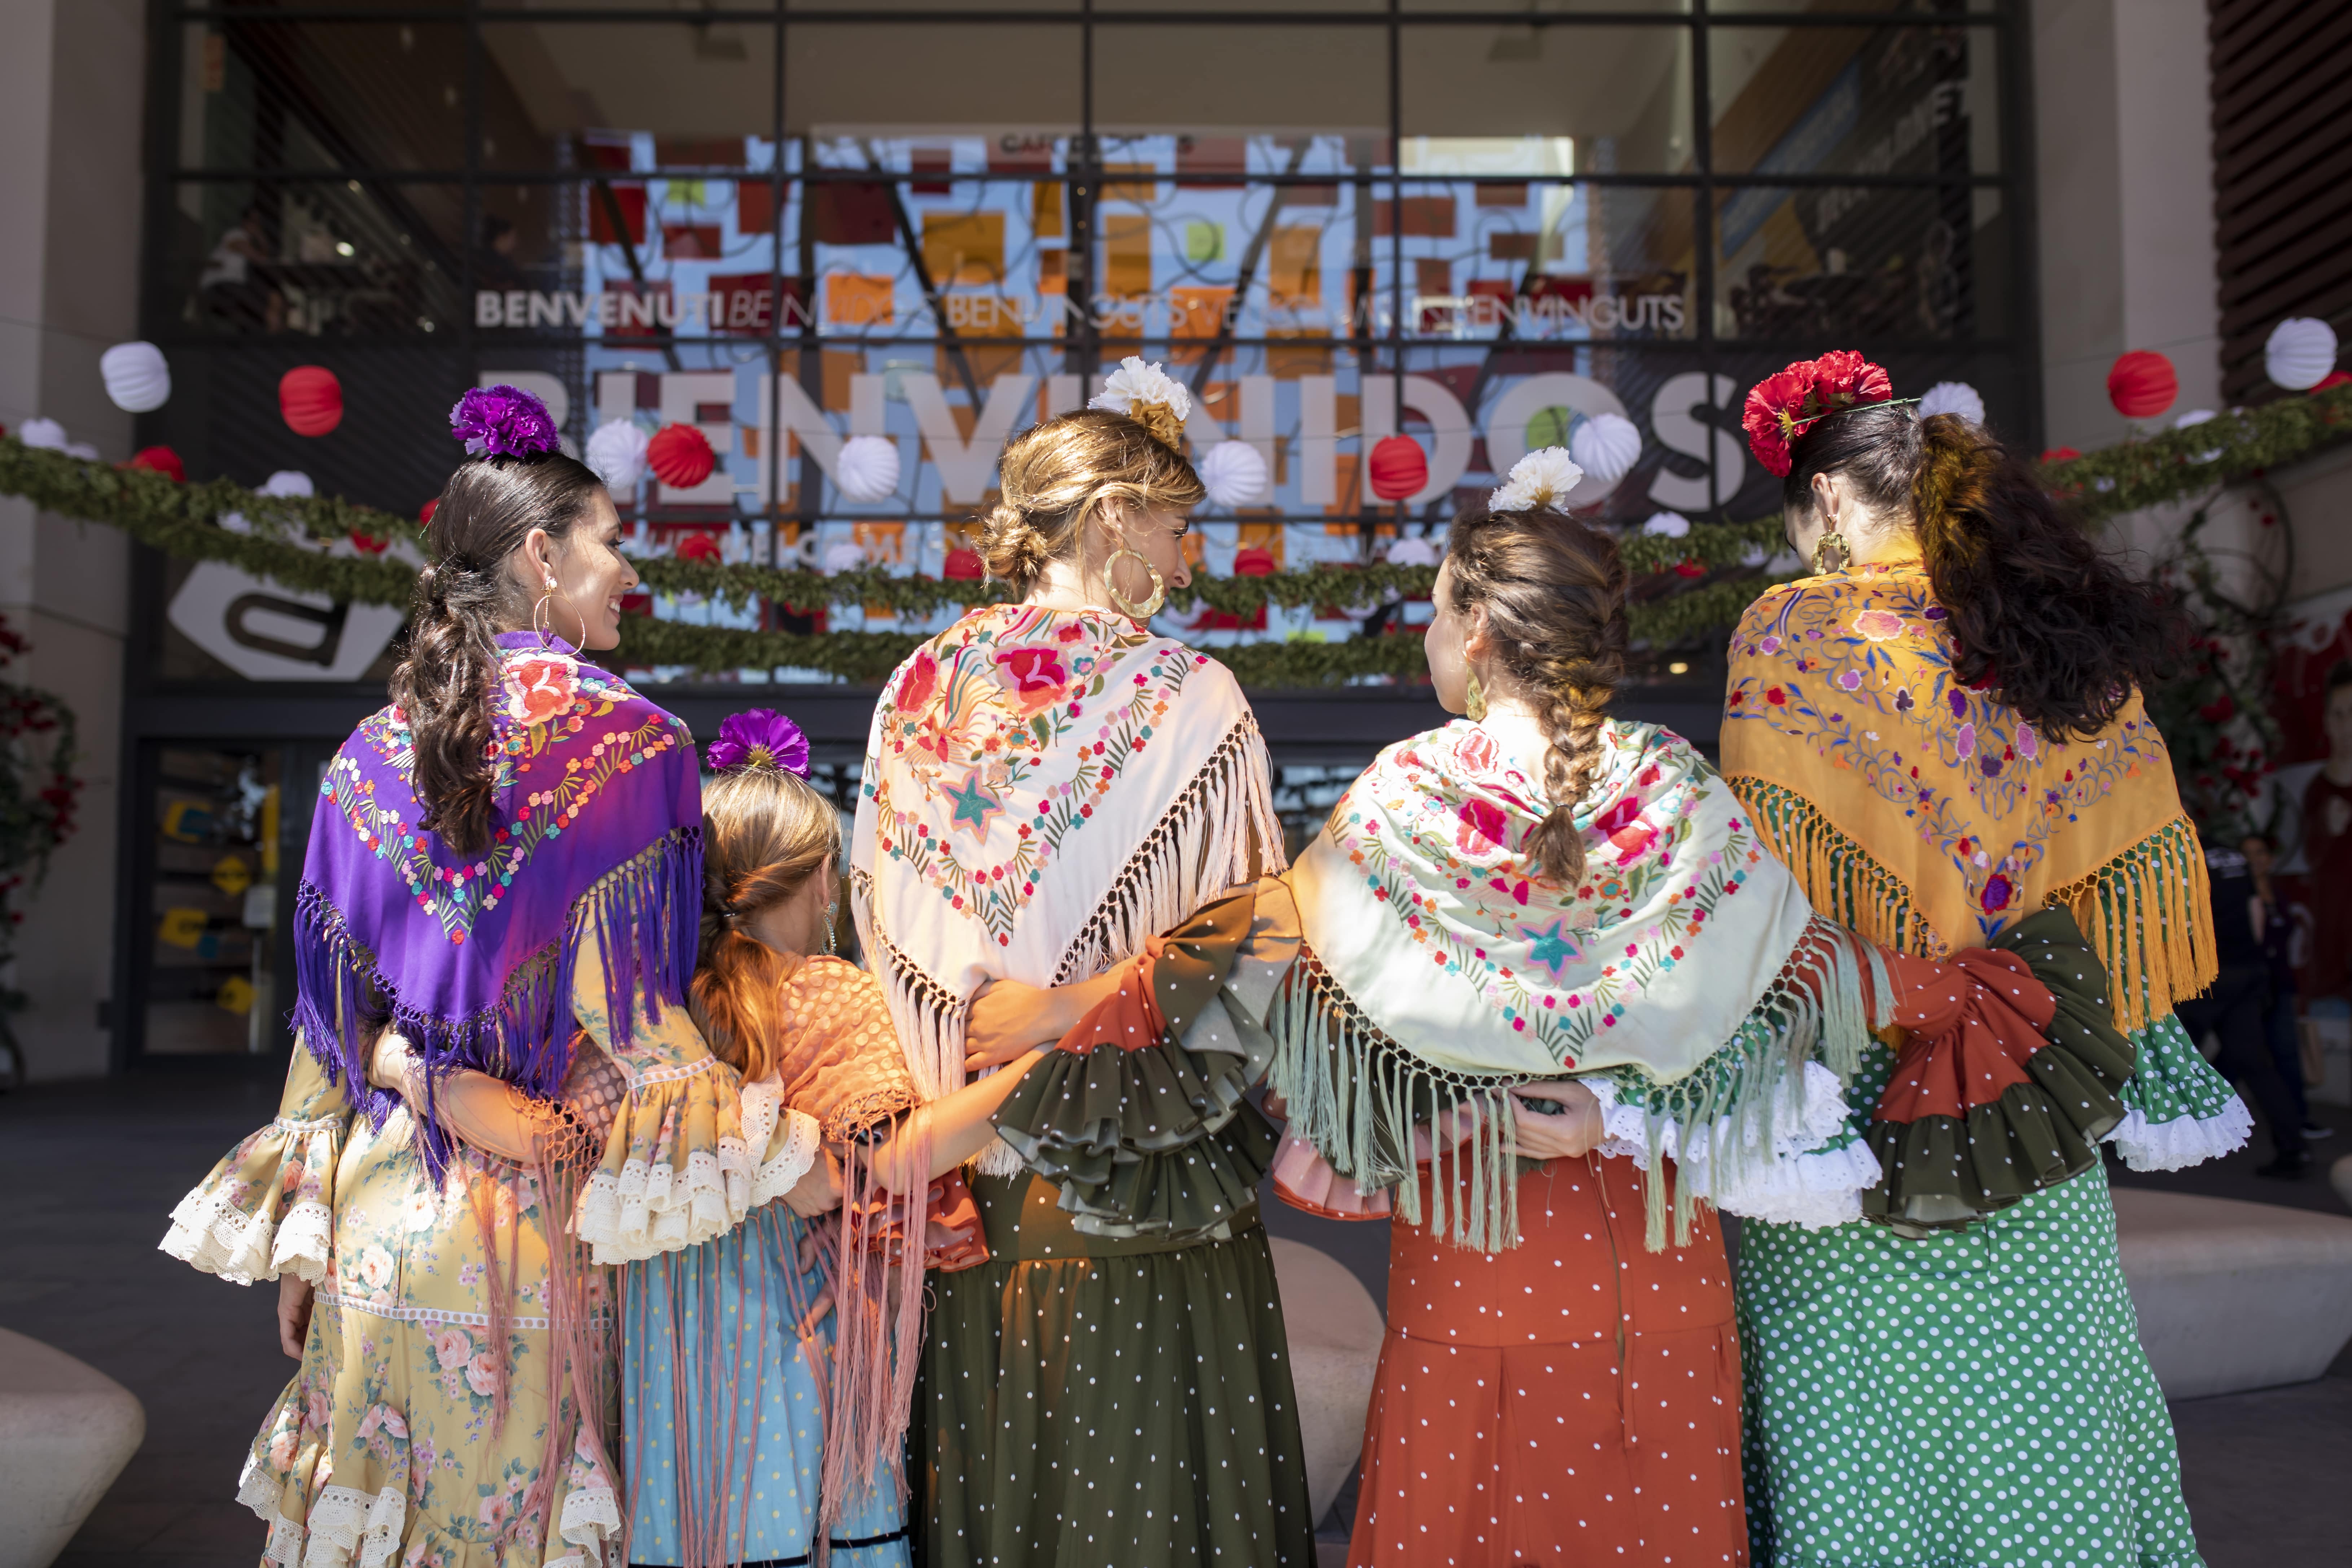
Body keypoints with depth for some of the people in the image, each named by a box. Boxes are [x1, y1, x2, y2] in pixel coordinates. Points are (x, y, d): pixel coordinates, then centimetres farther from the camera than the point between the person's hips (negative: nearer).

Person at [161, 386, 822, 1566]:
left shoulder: (373, 752, 4)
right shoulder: (630, 742, -9)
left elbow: (333, 1011, 7)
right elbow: (627, 1009, -12)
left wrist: (300, 1242, 14)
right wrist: (779, 1160, -3)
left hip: (378, 1216, 4)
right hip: (529, 1226, -4)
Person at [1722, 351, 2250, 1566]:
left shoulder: (1791, 634, -8)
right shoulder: (2074, 639, 5)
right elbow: (2134, 874, 8)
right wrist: (2139, 1061, 16)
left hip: (1848, 1103, -4)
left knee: (1852, 1431, 6)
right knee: (2032, 1416, 16)